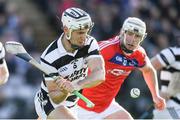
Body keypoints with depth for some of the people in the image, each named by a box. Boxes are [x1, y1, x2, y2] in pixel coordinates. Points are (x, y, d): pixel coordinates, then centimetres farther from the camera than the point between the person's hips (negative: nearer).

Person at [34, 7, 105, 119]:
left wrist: (76, 85, -51)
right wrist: (64, 92, -48)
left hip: (74, 101, 6)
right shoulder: (50, 57, -29)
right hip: (49, 102, -6)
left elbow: (100, 75, -33)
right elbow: (54, 97, -23)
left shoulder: (90, 43, -19)